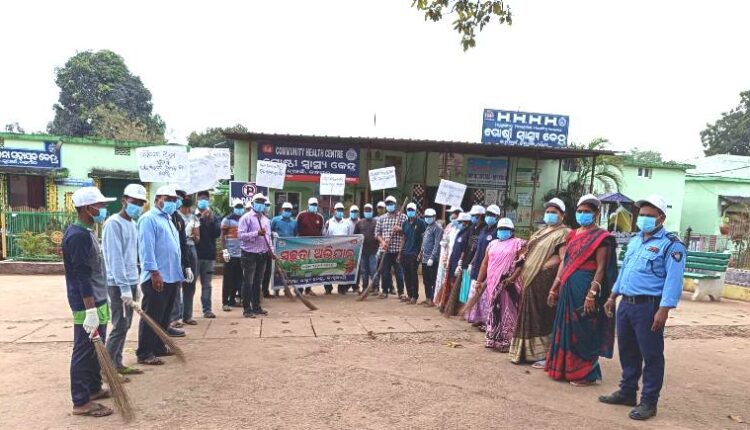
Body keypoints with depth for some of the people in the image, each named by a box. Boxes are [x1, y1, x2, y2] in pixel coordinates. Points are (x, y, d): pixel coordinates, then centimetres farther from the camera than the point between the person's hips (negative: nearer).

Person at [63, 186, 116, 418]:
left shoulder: (85, 232, 12)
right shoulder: (78, 236, -20)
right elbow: (82, 277, -24)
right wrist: (91, 311, -25)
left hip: (96, 301, 10)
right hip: (87, 305, -10)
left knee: (95, 350, 19)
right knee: (84, 352, -1)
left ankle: (94, 388, 32)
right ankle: (81, 402, 9)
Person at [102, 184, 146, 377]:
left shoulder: (131, 223, 14)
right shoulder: (114, 223, -13)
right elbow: (115, 258, -19)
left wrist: (135, 284, 16)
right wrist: (125, 287, -21)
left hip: (130, 282, 9)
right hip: (119, 284, -8)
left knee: (125, 326, 12)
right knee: (120, 327, -6)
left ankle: (117, 364, 21)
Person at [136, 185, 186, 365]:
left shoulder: (168, 219, 20)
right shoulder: (149, 219, -9)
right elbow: (146, 248, -18)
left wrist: (180, 269, 20)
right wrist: (154, 272, -23)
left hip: (172, 276, 9)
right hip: (157, 277, -9)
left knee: (164, 316, 16)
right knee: (151, 316, -3)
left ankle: (158, 347, 27)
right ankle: (144, 353, 5)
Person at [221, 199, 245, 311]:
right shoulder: (227, 220, -3)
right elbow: (222, 236, -6)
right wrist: (224, 249, -15)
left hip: (241, 254, 6)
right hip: (230, 254, -6)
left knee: (238, 279, 9)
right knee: (228, 279, -3)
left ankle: (232, 299, 20)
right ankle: (225, 302, 2)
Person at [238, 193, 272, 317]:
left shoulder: (266, 219, 15)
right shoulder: (246, 218, -5)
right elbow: (241, 235, -15)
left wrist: (270, 249, 7)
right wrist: (257, 233, -23)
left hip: (262, 254, 6)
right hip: (250, 254, -6)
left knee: (258, 282, 13)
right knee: (248, 282, -1)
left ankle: (256, 307, 21)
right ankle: (247, 309, 5)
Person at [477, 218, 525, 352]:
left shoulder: (518, 244, 0)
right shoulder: (492, 244, 15)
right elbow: (485, 263, 15)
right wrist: (479, 280, 11)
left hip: (509, 284, -5)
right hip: (493, 283, 5)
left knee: (508, 312, -1)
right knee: (493, 311, 11)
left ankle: (506, 342, 6)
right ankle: (492, 340, 21)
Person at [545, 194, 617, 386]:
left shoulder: (601, 237, -7)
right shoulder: (573, 235, 13)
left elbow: (600, 268, -13)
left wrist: (592, 294, -21)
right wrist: (554, 288, 13)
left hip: (585, 287, -7)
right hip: (568, 286, 7)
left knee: (583, 331, 1)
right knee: (566, 328, 14)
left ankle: (586, 373, 15)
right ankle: (565, 368, 27)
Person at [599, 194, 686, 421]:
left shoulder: (671, 245, -10)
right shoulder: (635, 240, 15)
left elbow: (673, 280, -17)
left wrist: (663, 310, -23)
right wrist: (613, 297, 20)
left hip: (648, 306, -8)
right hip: (626, 304, 8)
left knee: (651, 355, 3)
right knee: (627, 351, 16)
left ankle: (649, 402, 14)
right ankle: (627, 392, 29)